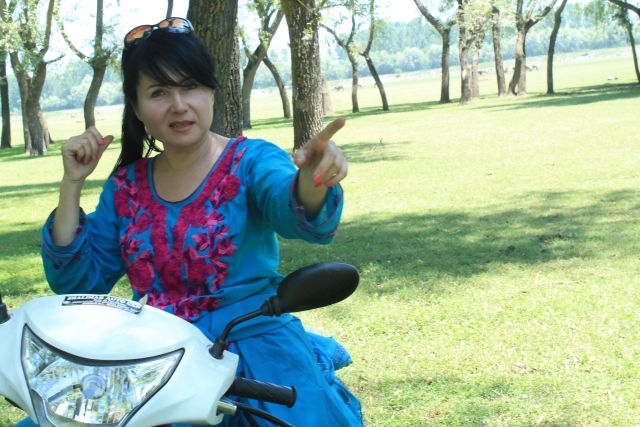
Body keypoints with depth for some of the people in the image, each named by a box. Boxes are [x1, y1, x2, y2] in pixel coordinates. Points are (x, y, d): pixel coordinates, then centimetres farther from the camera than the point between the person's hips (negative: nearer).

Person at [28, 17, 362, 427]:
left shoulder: (252, 161, -3)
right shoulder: (126, 184, 9)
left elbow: (294, 210, -26)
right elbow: (76, 282, 8)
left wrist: (311, 180, -50)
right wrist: (72, 184, -2)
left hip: (252, 341, -3)